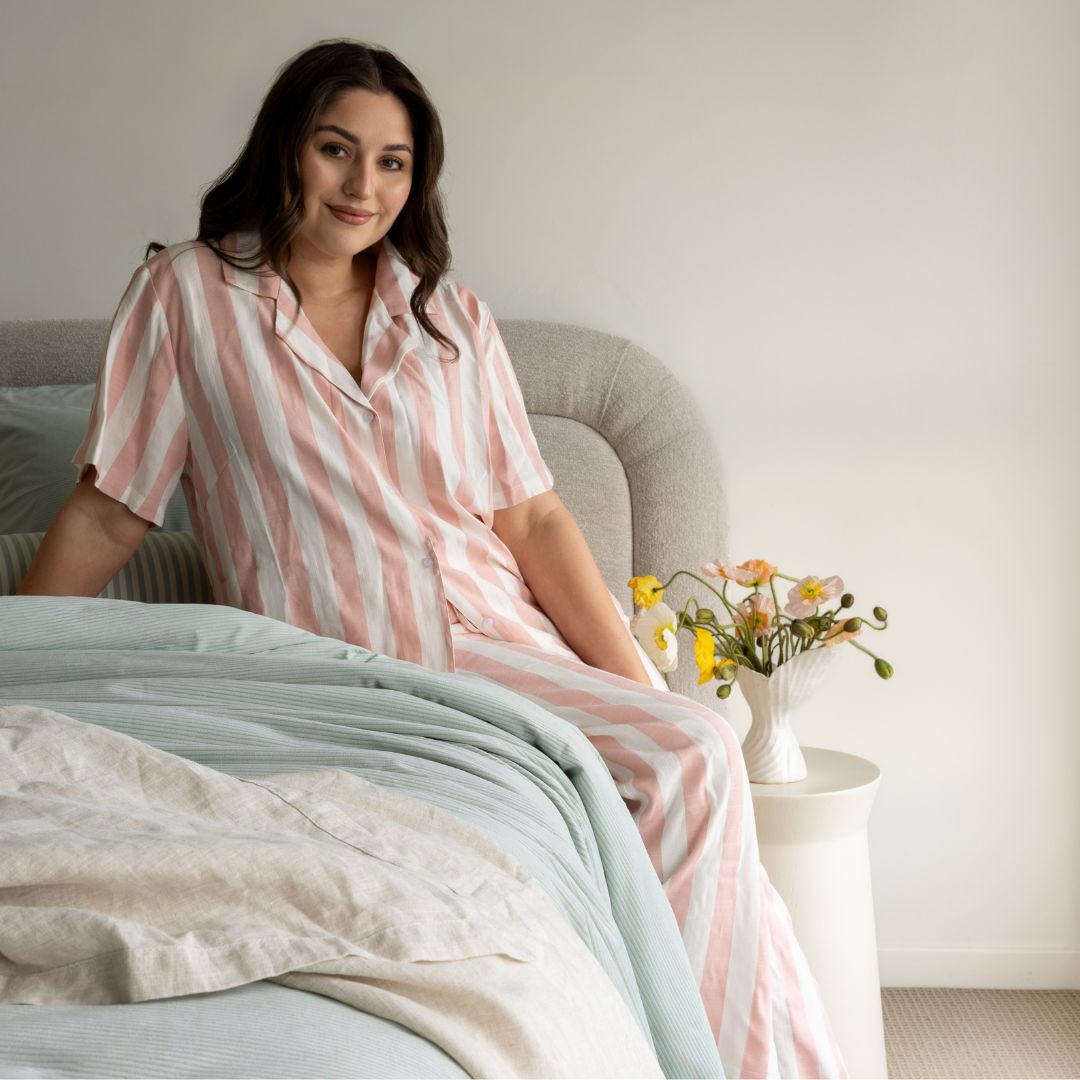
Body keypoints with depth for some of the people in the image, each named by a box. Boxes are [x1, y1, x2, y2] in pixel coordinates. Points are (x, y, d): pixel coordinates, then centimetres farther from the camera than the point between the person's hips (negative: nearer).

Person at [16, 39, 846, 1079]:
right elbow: (107, 516, 6)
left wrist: (639, 687, -1)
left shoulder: (451, 315, 14)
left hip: (502, 645, 4)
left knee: (696, 750, -25)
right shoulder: (186, 294, 5)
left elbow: (534, 518, 8)